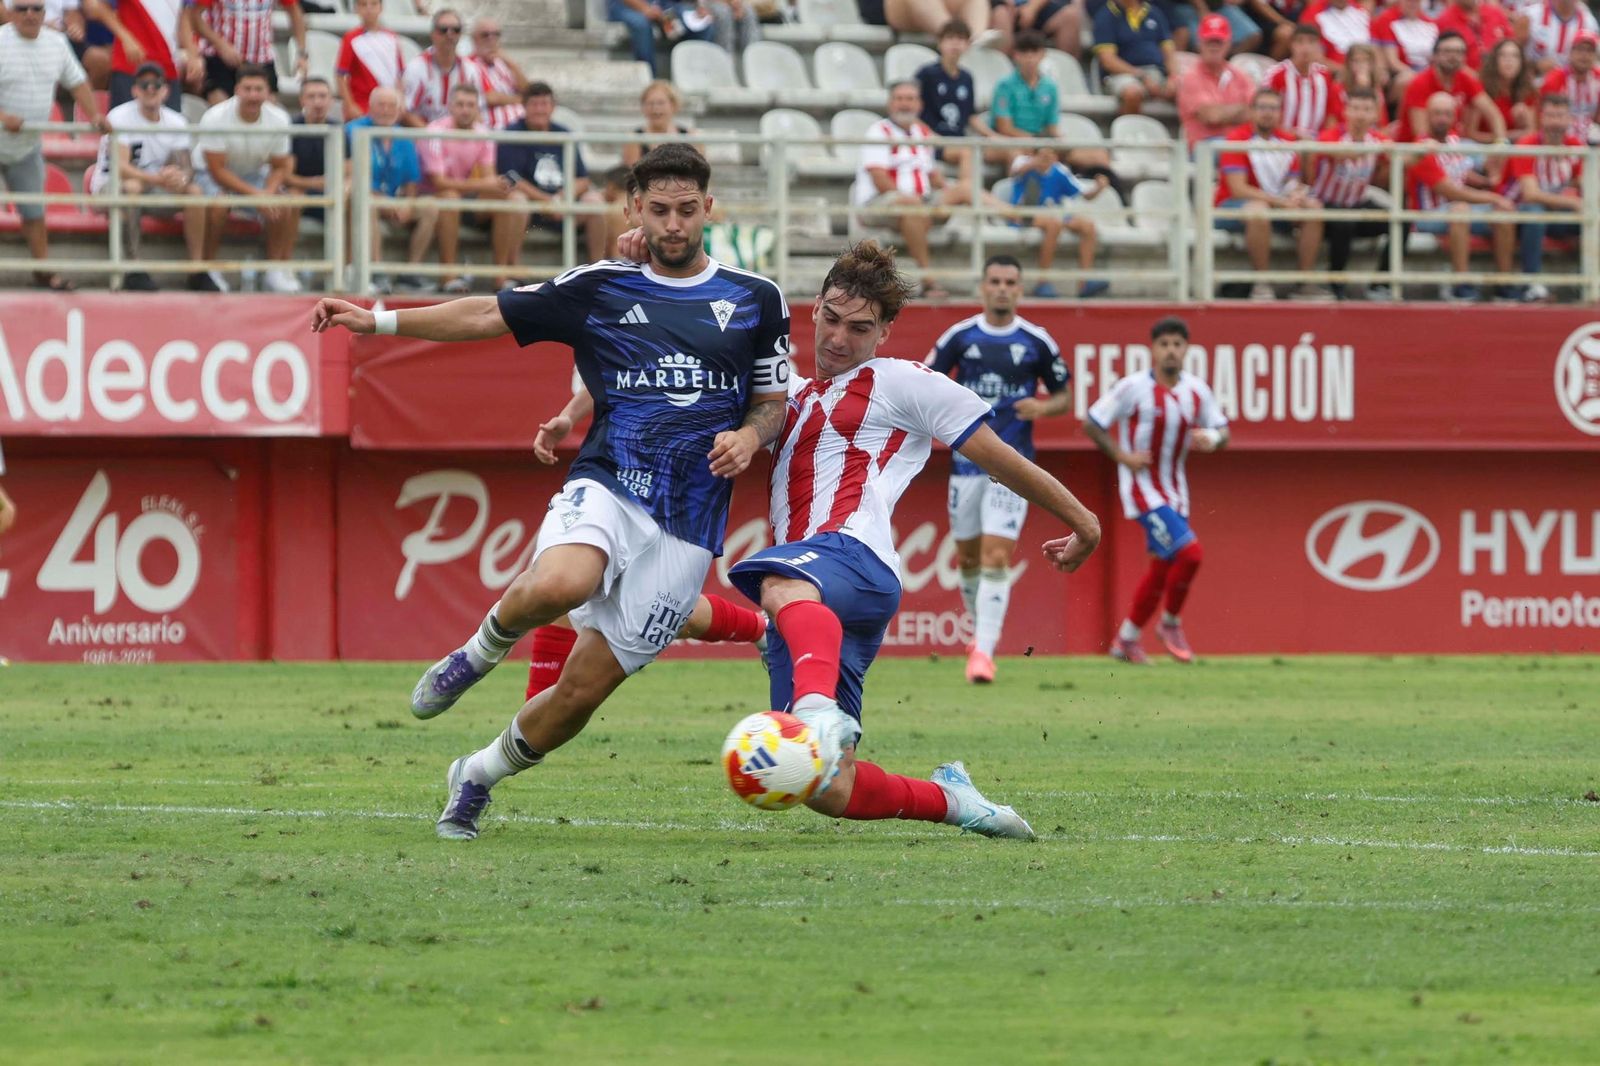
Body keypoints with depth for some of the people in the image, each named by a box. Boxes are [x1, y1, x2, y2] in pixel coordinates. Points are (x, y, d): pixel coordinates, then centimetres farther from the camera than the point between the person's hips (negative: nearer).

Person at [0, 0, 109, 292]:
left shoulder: (56, 43, 4)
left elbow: (77, 82, 14)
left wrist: (94, 115, 2)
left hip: (27, 147, 5)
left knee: (34, 212, 9)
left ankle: (43, 270, 15)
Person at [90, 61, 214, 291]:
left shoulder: (176, 122, 0)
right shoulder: (120, 117, -16)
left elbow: (186, 168, -9)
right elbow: (120, 168, -28)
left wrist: (181, 179, -36)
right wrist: (158, 178, -44)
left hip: (155, 188, 5)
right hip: (110, 187, -5)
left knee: (194, 191, -21)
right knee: (132, 187, -38)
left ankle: (198, 269, -19)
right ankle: (134, 270, -40)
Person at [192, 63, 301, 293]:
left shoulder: (278, 119, -11)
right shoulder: (215, 119, -25)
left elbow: (280, 167, -2)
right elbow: (217, 171, -24)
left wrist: (269, 192, -24)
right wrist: (254, 194, -33)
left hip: (254, 175, 4)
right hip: (211, 174, -4)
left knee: (288, 203, -22)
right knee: (219, 202, -37)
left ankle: (276, 269, -8)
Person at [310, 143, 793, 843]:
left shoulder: (757, 301, 11)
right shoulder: (597, 289, 9)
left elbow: (775, 403, 19)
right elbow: (488, 315, 11)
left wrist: (750, 435, -5)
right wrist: (377, 320, 4)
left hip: (686, 530, 1)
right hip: (606, 489, -1)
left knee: (583, 691, -1)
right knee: (559, 585, -37)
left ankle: (478, 776, 27)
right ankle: (479, 654, -3)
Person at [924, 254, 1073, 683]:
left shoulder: (1037, 342, 0)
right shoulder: (959, 337, 2)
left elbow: (1064, 396, 10)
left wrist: (1041, 407, -12)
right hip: (967, 459, 2)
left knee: (996, 555, -14)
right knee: (968, 557, 11)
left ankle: (984, 651, -16)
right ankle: (980, 629, 35)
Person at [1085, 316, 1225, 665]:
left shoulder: (1196, 391, 2)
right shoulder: (1133, 388, -13)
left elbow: (1222, 431, 11)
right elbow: (1091, 425, -7)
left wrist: (1212, 439, -13)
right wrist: (1122, 456, -17)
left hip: (1175, 490, 6)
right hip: (1142, 488, -6)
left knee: (1162, 569, 10)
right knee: (1190, 553, -19)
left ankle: (1126, 639, 26)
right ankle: (1170, 623, 3)